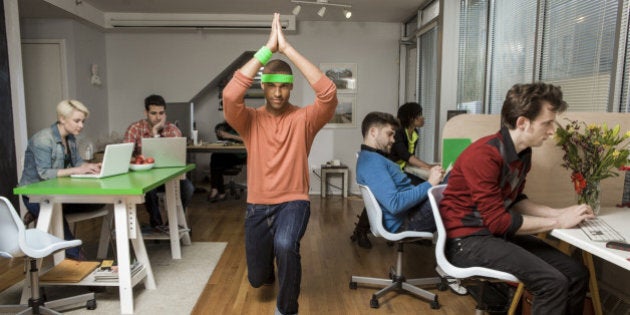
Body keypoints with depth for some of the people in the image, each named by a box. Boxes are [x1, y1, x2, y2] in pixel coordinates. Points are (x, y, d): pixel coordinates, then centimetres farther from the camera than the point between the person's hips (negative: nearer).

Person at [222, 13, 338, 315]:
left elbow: (328, 93, -25)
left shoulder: (303, 118, -6)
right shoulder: (250, 120, -4)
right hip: (258, 205, 3)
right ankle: (268, 268, 56)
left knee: (285, 246, -35)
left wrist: (287, 48, -25)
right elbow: (230, 95, -25)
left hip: (293, 202, -2)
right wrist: (267, 49, -26)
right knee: (257, 278, 14)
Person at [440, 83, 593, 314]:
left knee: (577, 273, 3)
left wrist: (560, 213, 2)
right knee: (554, 283, -19)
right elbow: (498, 221, -23)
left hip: (500, 232, 9)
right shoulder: (484, 155, -24)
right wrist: (558, 222, -14)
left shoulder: (523, 152, 4)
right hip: (468, 238, -9)